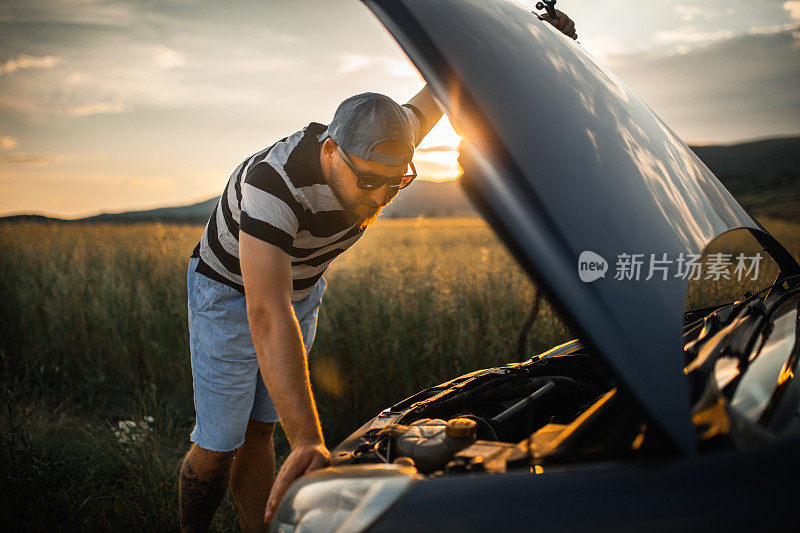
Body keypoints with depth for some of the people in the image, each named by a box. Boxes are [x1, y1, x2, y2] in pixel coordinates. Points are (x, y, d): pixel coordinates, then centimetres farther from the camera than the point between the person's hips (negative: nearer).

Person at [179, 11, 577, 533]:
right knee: (219, 444, -2)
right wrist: (308, 441, -56)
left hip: (301, 290, 5)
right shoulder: (273, 183, -41)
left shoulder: (381, 152, -22)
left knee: (259, 430, 10)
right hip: (231, 291, -5)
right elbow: (268, 318, -50)